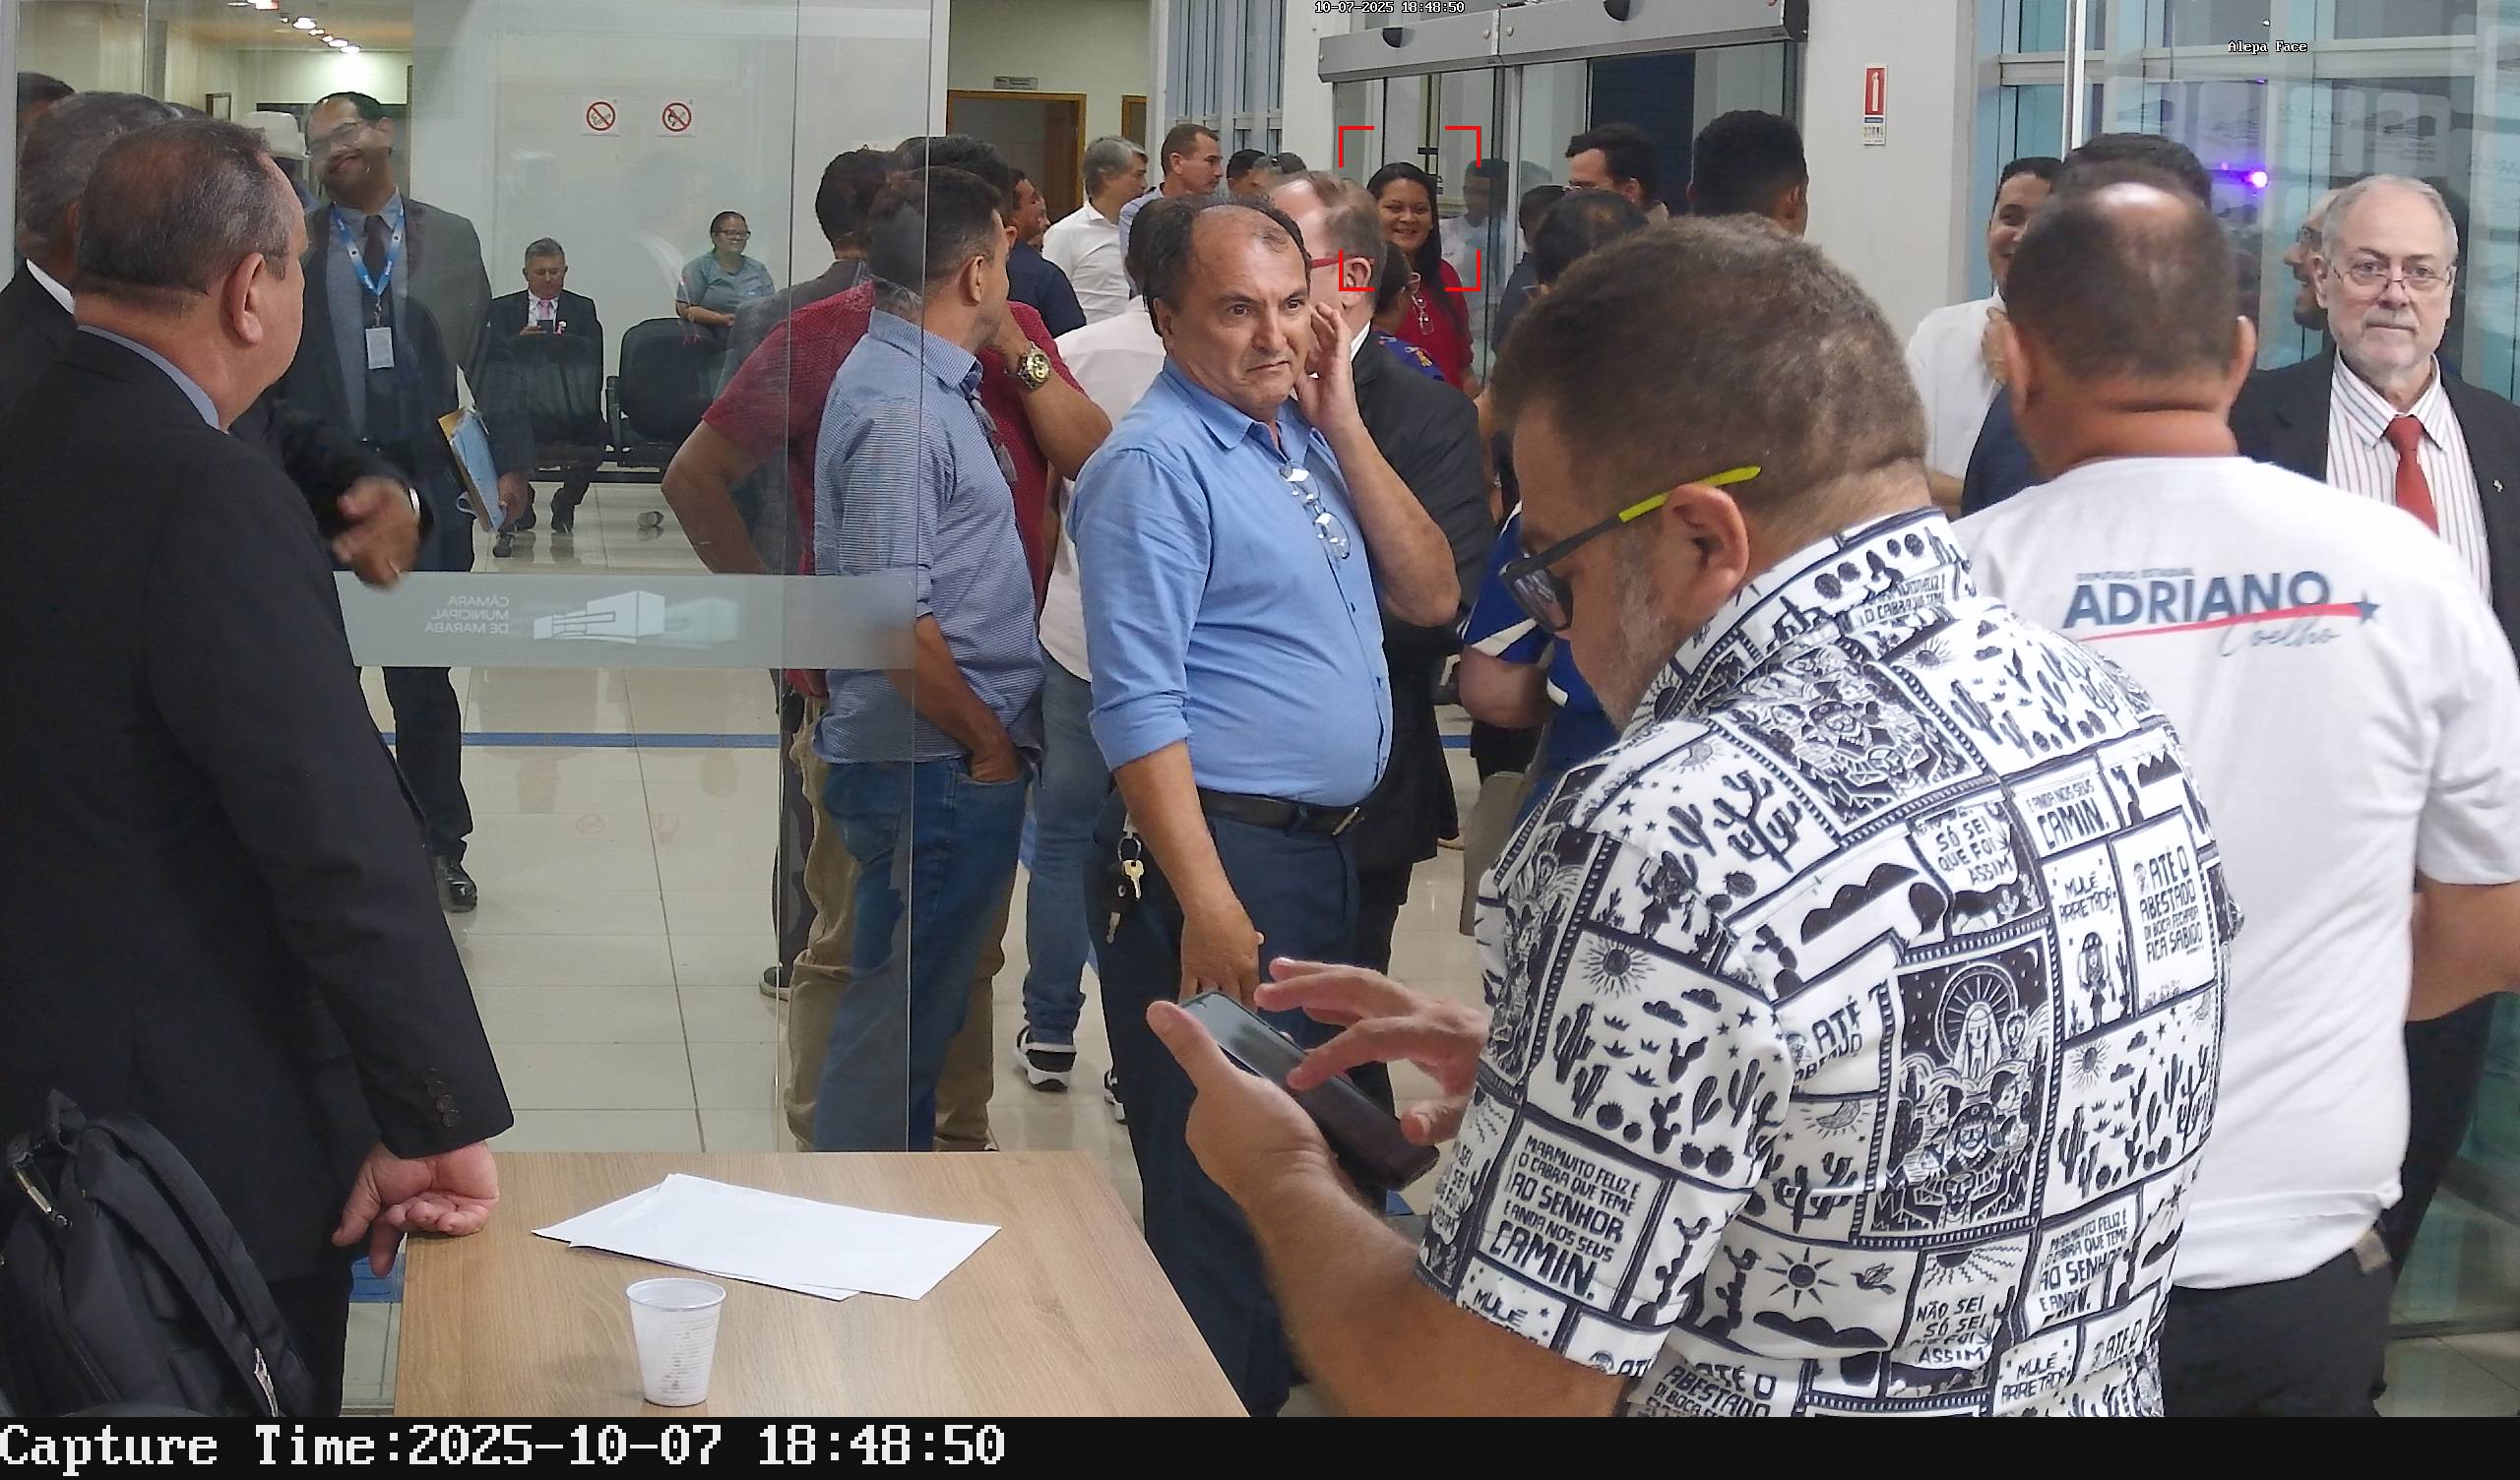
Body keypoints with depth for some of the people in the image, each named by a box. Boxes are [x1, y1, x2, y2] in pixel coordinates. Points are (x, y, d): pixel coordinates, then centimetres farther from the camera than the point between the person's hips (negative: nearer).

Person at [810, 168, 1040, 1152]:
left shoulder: (932, 385, 14)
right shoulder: (900, 407, -19)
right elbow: (894, 616, -22)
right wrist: (988, 743, -14)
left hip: (952, 765, 11)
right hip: (936, 766, -11)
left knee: (916, 1013, 18)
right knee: (899, 1018, -1)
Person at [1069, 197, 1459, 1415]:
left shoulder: (1302, 438, 12)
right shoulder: (1157, 462, -12)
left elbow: (1429, 595, 7)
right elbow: (1139, 706, -18)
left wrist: (1343, 423, -1)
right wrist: (1211, 909, -24)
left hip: (1328, 853, 9)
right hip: (1219, 857, -9)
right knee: (1221, 1193, -3)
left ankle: (1281, 1383, 34)